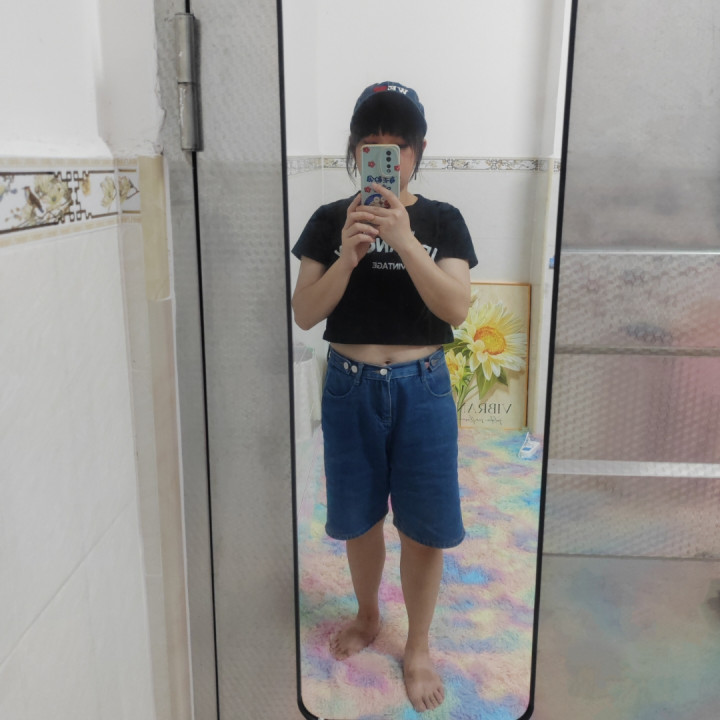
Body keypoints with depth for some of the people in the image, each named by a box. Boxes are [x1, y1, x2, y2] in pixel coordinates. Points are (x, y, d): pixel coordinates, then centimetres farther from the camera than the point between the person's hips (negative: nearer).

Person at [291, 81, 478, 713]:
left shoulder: (442, 221, -2)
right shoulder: (330, 220, -1)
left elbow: (456, 309, -14)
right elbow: (305, 313, -8)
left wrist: (404, 242, -26)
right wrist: (348, 254, -23)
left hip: (421, 387, 0)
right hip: (351, 387, 1)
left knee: (424, 525, 7)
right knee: (360, 516, 15)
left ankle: (418, 646, 31)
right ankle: (368, 617, 43)